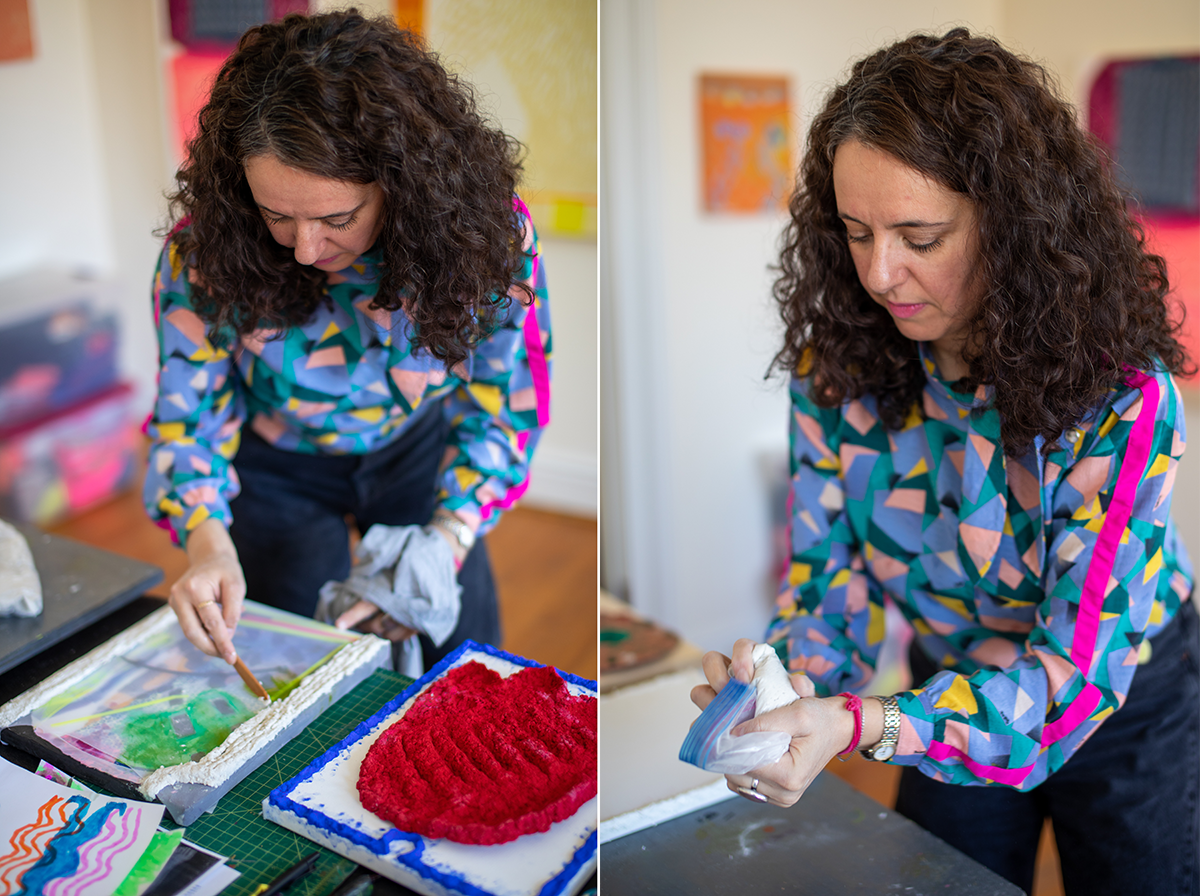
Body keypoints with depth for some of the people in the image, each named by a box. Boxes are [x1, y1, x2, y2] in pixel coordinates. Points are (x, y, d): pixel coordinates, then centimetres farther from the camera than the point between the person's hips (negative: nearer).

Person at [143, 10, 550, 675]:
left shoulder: (490, 234, -32)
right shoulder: (207, 243, -32)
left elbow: (501, 411, -18)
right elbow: (188, 411, -20)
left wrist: (445, 543, -31)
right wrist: (206, 538, -39)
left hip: (417, 451, 1)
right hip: (278, 468, -1)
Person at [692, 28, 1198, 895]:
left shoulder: (1121, 398, -30)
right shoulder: (838, 365, -19)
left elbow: (1079, 671, -31)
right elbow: (828, 572, -12)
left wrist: (862, 725, -46)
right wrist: (785, 672, -36)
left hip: (1124, 706, -2)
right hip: (957, 692, 3)